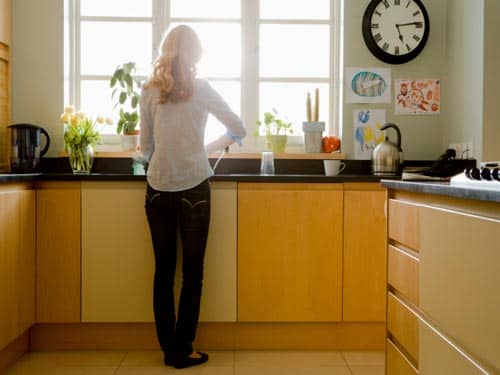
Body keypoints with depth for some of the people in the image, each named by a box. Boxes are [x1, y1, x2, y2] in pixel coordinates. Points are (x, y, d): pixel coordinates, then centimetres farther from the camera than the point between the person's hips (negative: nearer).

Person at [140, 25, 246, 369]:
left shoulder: (149, 91, 7)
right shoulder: (201, 89, 1)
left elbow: (145, 147, 11)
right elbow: (239, 130, 8)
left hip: (158, 189, 3)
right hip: (193, 188, -3)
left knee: (164, 269, 8)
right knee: (192, 271, 3)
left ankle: (169, 349, 17)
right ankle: (182, 351, 8)